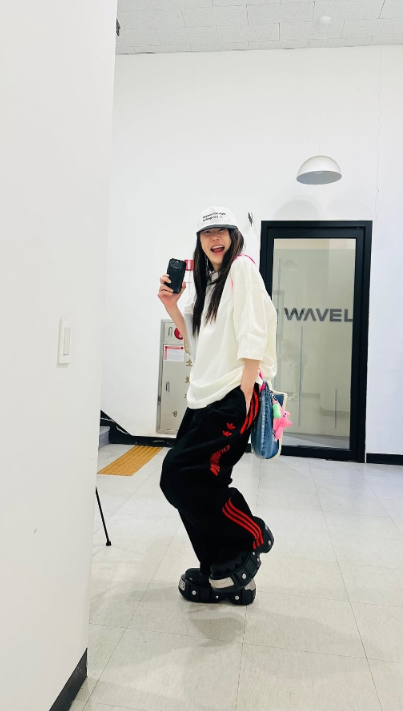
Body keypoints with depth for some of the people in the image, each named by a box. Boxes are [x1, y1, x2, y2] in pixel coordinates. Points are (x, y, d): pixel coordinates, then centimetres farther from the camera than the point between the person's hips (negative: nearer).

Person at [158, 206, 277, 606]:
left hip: (233, 397, -8)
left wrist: (243, 398, -19)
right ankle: (228, 576, 22)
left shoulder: (242, 267, -2)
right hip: (205, 398, 8)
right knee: (197, 484, 6)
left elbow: (253, 334, -13)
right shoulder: (208, 281, 22)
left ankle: (251, 536, 9)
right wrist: (171, 306, 7)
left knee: (180, 475, -12)